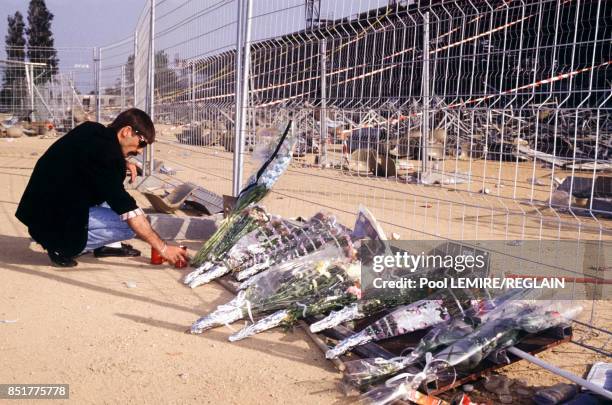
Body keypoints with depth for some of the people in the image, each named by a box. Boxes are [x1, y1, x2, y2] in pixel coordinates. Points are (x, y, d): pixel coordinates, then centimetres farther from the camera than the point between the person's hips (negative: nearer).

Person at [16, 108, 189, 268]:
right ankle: (63, 248, -6)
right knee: (129, 225, -13)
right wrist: (163, 248, -24)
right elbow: (127, 209, -26)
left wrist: (122, 165, 4)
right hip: (53, 223, -10)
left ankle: (103, 245, 13)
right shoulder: (104, 151, -24)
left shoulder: (92, 130, 2)